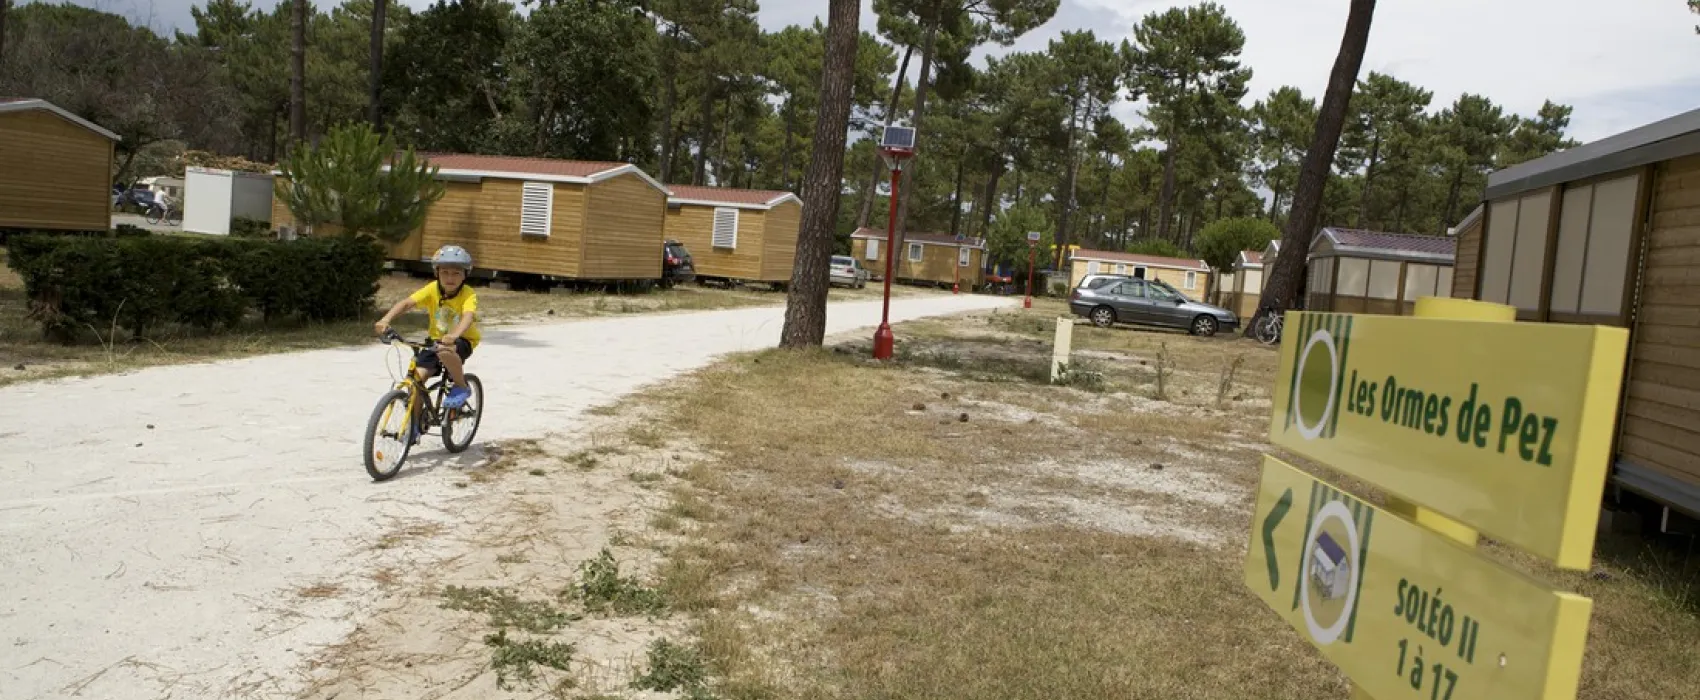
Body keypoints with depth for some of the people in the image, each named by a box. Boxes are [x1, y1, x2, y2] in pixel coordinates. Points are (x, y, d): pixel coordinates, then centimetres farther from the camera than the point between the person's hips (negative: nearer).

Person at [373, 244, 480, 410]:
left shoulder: (468, 295, -21)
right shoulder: (432, 289, -11)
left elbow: (468, 316, -40)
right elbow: (406, 303, -22)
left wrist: (454, 335, -60)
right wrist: (385, 320, -40)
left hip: (463, 340, -4)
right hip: (437, 339, 4)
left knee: (444, 351, -38)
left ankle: (462, 387, -12)